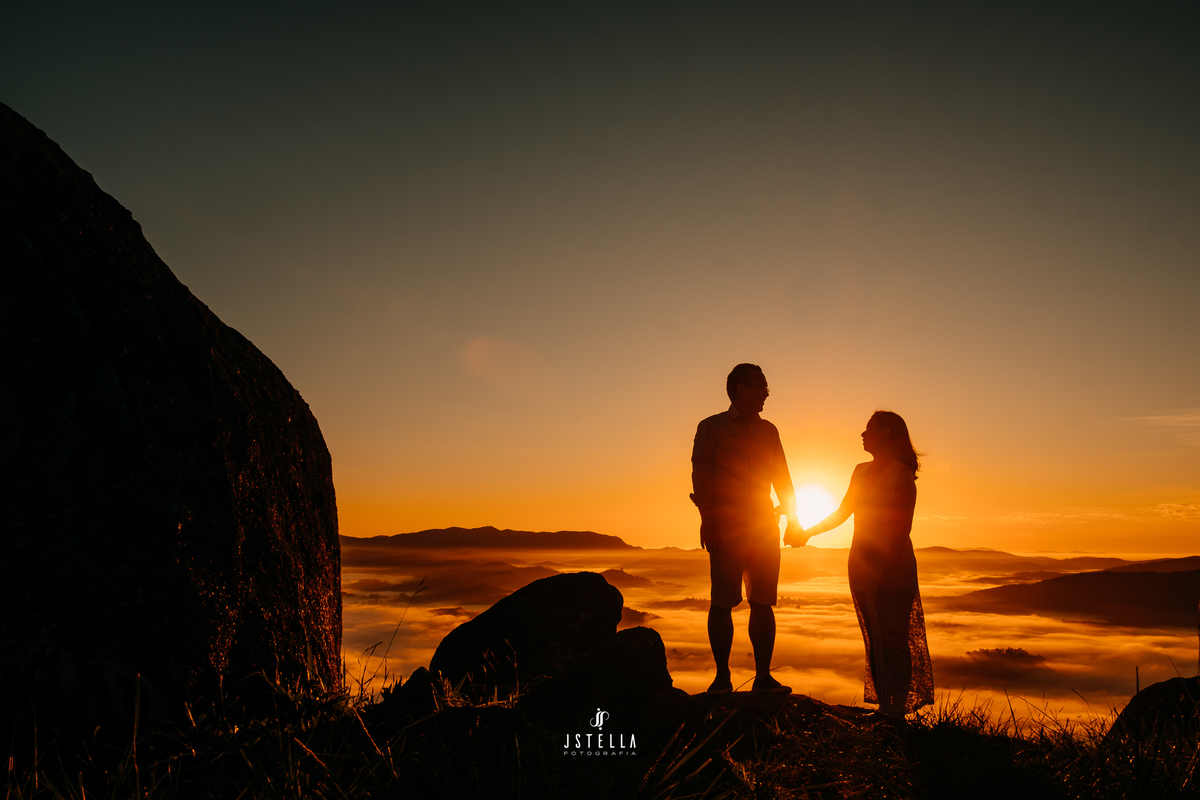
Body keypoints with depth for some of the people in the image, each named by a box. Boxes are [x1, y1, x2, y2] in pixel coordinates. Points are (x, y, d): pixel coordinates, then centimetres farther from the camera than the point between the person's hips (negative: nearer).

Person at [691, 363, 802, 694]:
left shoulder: (768, 430, 18)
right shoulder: (711, 427, 4)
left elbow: (781, 476, 18)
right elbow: (701, 475, -3)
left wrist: (792, 517, 7)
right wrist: (708, 521, -14)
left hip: (765, 527, 4)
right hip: (726, 529, -4)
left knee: (763, 602, 3)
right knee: (722, 602, -3)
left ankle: (763, 676, 10)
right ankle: (722, 677, 5)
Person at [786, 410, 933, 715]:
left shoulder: (901, 474, -7)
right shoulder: (861, 471, 15)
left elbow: (902, 530, -12)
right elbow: (841, 514, 23)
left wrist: (887, 573, -18)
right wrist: (806, 533, 20)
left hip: (892, 568, -7)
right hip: (861, 567, 7)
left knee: (893, 641, -5)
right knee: (874, 640, 9)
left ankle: (899, 712, 2)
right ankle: (883, 707, 15)